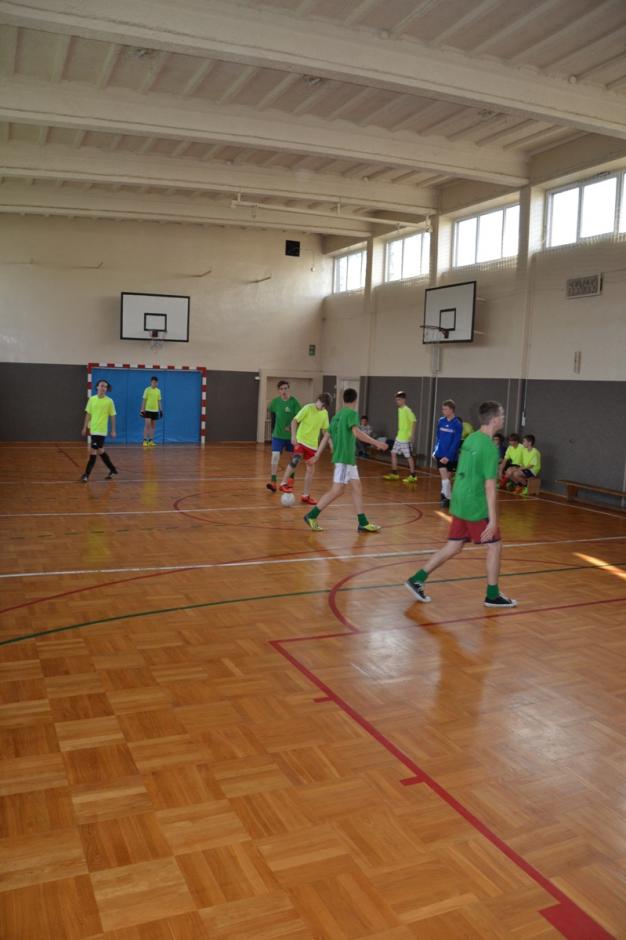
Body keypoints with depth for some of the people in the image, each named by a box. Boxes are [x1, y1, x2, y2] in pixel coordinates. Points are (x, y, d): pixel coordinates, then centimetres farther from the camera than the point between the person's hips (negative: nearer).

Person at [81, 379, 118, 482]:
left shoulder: (109, 401, -6)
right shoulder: (92, 399, 4)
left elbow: (112, 416, -1)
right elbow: (88, 414, 10)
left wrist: (113, 430, -2)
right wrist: (85, 427, 8)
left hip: (101, 430, -5)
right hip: (93, 429, 5)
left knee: (93, 451, -8)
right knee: (100, 451, 13)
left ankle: (87, 474, -2)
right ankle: (113, 470, 27)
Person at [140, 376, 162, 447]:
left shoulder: (158, 391, 8)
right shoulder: (147, 390, -3)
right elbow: (144, 400, -3)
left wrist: (161, 410, 7)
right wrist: (142, 410, -8)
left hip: (155, 410, 4)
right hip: (148, 410, -4)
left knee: (153, 426, 6)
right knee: (147, 425, -9)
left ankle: (151, 441, 11)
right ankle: (145, 440, -4)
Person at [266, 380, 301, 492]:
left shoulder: (294, 402, -11)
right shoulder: (275, 401, -3)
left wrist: (291, 426, -27)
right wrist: (273, 430, 11)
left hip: (291, 435, -1)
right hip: (277, 435, 1)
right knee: (275, 456, -12)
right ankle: (273, 482, -13)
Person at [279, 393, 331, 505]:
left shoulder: (325, 413, 6)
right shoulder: (308, 408, -10)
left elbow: (325, 429, 16)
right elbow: (294, 421, -10)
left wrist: (331, 443, 8)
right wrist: (293, 436, -20)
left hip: (312, 444, 6)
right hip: (300, 440, -6)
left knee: (311, 468, 7)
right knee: (295, 459, -28)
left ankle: (306, 495, 16)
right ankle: (284, 483, -10)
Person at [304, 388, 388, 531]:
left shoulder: (337, 415, 15)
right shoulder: (352, 413, -9)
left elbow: (326, 436, 16)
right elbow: (357, 432, -24)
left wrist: (317, 455, 19)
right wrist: (376, 443, -23)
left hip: (349, 458, 9)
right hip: (344, 457, -9)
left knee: (356, 488, 9)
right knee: (337, 490, -7)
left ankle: (363, 523, 11)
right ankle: (312, 516, -3)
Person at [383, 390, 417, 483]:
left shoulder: (407, 410, -15)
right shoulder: (400, 409, 11)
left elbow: (413, 421, -20)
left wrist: (412, 435, -24)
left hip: (406, 438, -9)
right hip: (399, 437, 9)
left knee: (409, 456, -2)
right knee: (393, 453, 10)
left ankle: (412, 476, 6)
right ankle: (394, 474, 18)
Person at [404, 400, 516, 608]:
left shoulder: (471, 439, 9)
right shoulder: (490, 447, -17)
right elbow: (489, 486, -20)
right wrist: (493, 520, -19)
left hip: (460, 502, 8)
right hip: (476, 507, -8)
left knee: (453, 547, 14)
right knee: (495, 546, 7)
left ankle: (417, 580, 14)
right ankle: (493, 595, 17)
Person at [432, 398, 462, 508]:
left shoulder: (458, 424, -13)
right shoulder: (441, 421, 1)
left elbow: (456, 443, -15)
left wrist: (448, 456, -20)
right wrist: (435, 451, 9)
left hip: (451, 456, -3)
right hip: (440, 454, 3)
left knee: (448, 477, 11)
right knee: (444, 476, -1)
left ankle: (445, 495, 27)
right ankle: (446, 497, 11)